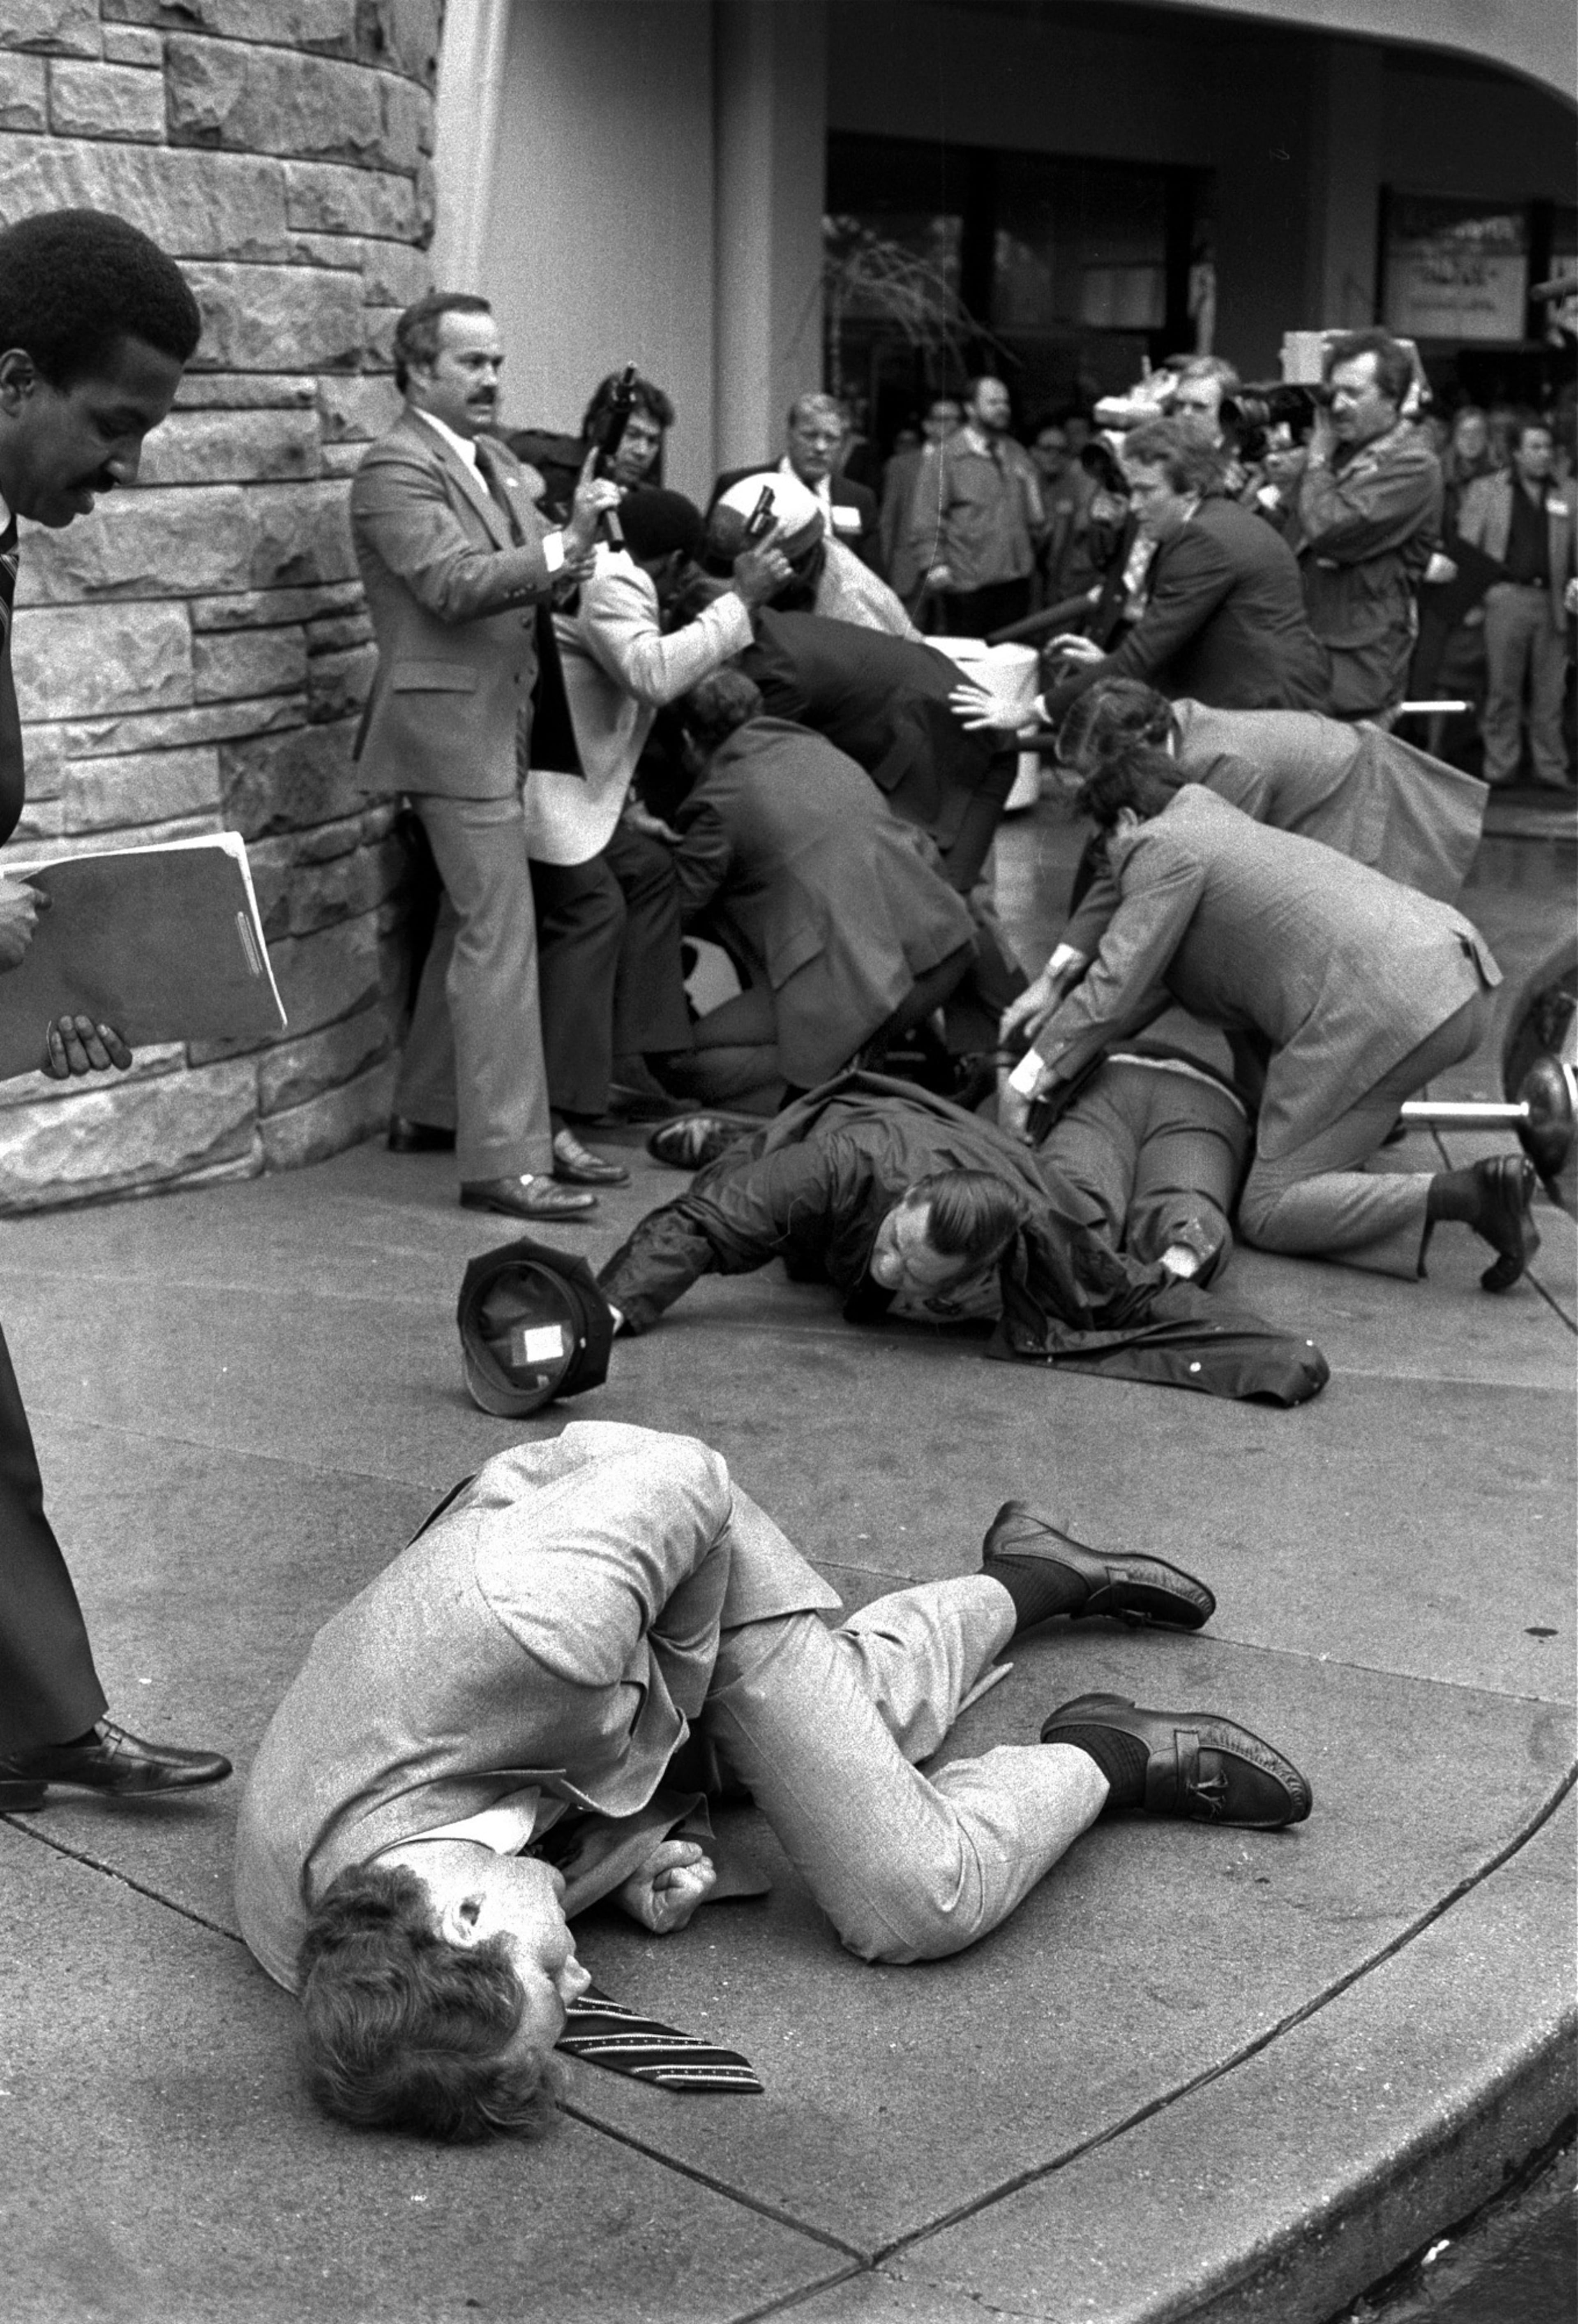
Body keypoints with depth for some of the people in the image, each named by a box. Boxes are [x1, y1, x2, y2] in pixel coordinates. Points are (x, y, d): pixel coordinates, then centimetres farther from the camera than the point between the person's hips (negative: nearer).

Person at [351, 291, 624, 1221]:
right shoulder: (396, 470, -11)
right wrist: (565, 549, -31)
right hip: (453, 722, -9)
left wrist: (575, 539, -7)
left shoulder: (500, 463, 17)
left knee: (473, 920, 16)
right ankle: (506, 1159, -10)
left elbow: (528, 581, 12)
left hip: (502, 721, 9)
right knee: (501, 934, -11)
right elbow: (451, 583, -23)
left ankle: (430, 1109, 29)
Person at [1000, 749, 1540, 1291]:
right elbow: (1156, 981, 35)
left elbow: (1120, 980, -2)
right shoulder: (1227, 827, 32)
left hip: (1386, 1011, -10)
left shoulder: (1162, 845, 4)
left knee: (1267, 1215, -2)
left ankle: (1464, 1194, -18)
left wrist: (1031, 1074, 3)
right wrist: (1062, 1009, 38)